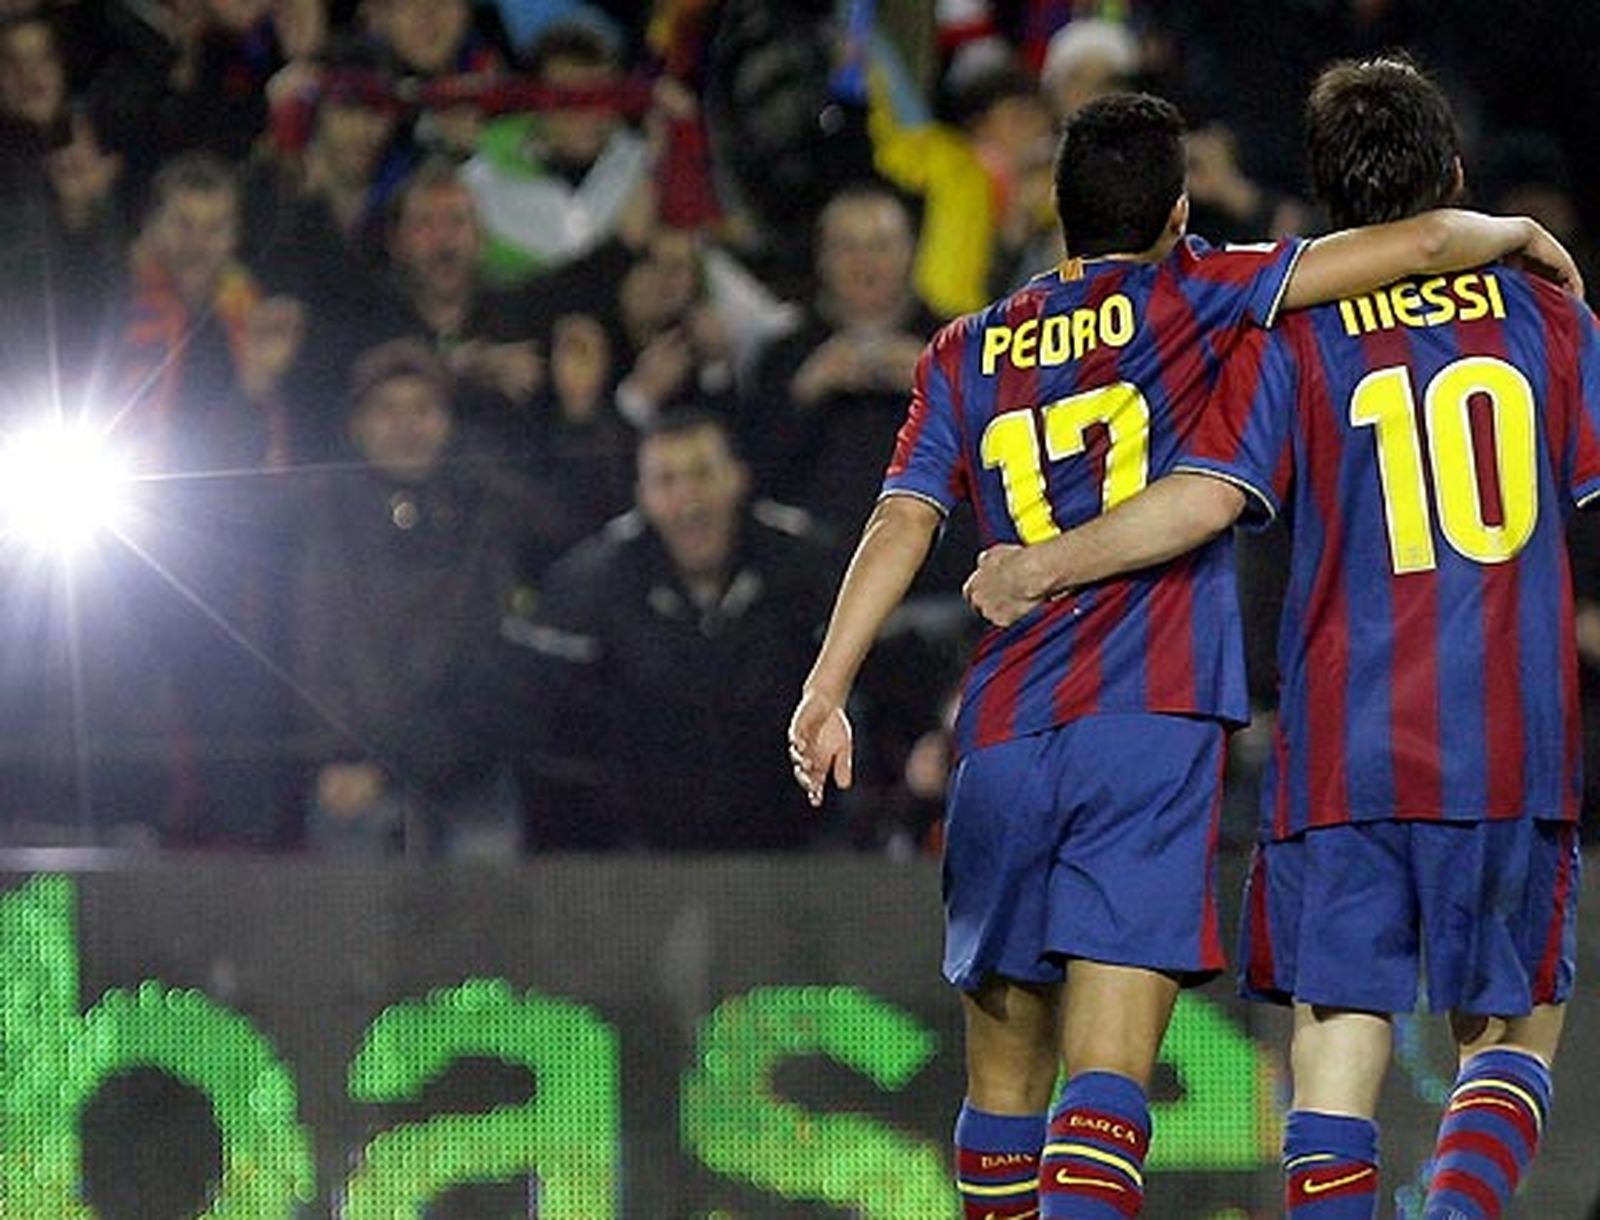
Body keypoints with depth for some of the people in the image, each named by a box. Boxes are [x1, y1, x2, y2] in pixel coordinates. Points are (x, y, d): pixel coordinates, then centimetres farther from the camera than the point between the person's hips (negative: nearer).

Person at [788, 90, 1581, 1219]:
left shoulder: (966, 354, 14)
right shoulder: (1184, 298, 5)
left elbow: (902, 523, 2)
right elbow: (1419, 244, 2)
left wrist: (827, 689, -4)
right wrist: (1520, 234, 20)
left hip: (1002, 743, 4)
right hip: (1151, 728, -4)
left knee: (1005, 1072, 16)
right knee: (1106, 1075, -12)